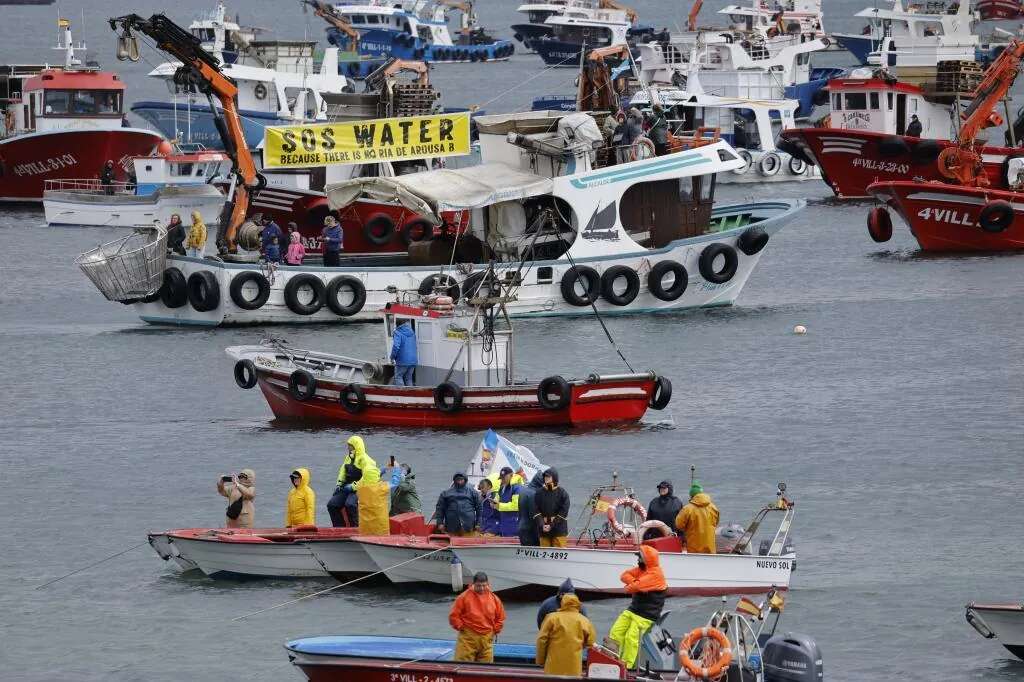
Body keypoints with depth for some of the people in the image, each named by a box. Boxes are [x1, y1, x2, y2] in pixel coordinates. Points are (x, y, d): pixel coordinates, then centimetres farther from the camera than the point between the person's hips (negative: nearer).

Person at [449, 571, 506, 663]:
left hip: (486, 639, 3)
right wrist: (460, 627, -4)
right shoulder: (464, 597, -3)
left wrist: (495, 630, 10)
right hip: (468, 638, -3)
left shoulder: (494, 598, 7)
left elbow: (500, 617, 18)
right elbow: (453, 616, 0)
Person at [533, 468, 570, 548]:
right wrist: (542, 525, -13)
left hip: (559, 531, -3)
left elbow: (563, 513, -7)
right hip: (543, 532, 3)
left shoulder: (562, 493, -2)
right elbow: (536, 511, 2)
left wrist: (551, 526, -14)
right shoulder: (539, 493, 6)